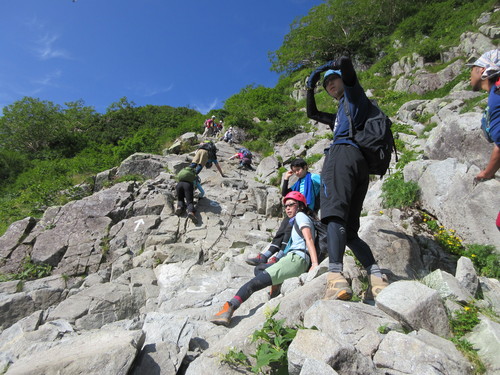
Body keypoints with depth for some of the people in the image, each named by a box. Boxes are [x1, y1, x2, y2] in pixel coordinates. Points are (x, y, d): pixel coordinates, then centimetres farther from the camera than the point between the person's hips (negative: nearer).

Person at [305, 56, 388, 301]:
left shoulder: (354, 95, 21)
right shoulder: (339, 116, 43)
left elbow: (345, 63, 5)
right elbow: (312, 113, 52)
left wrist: (327, 67, 24)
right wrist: (311, 86, 42)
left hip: (343, 153, -9)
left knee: (334, 214, -28)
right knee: (348, 229, 0)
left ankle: (336, 276, -43)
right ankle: (376, 277, -13)